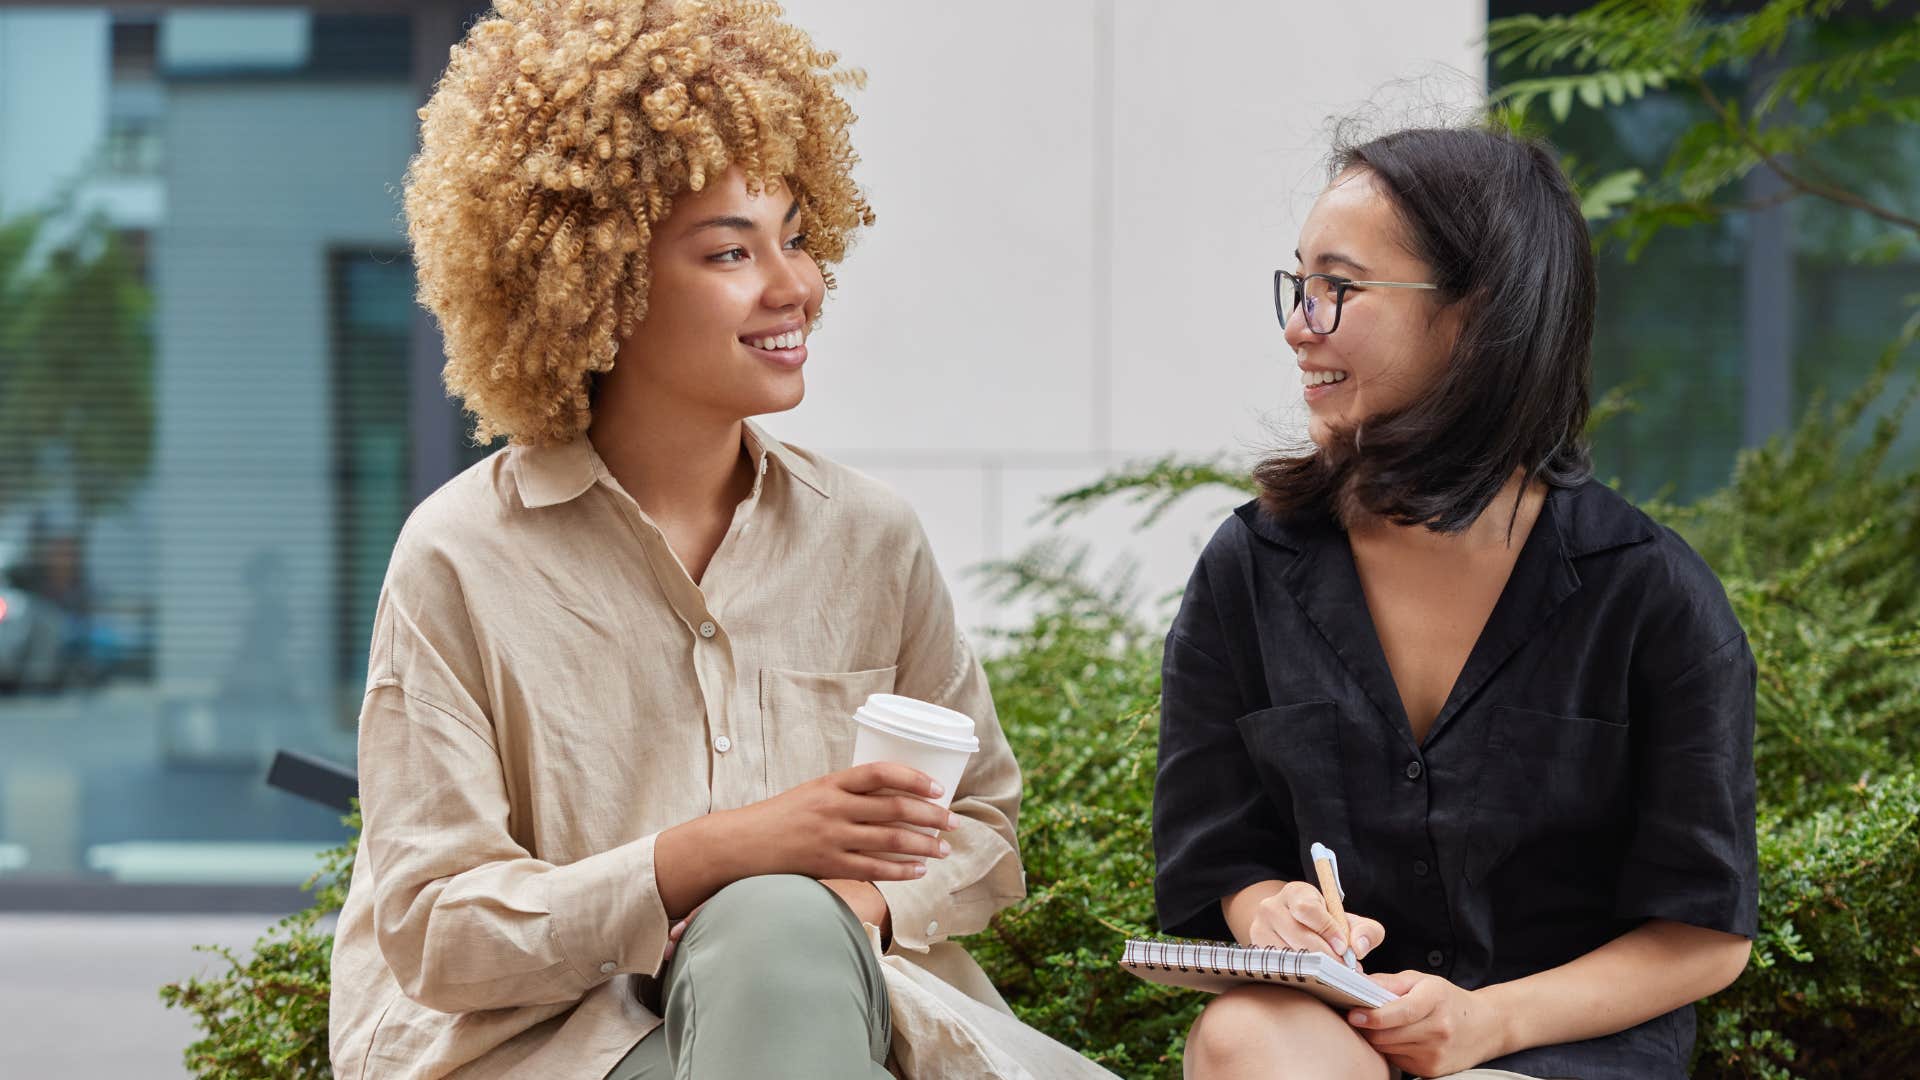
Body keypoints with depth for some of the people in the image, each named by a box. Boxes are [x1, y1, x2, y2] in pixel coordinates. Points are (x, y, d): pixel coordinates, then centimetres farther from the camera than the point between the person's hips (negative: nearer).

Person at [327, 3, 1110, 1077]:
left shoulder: (871, 537, 8)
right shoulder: (464, 560, -3)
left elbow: (983, 829, 15)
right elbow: (434, 932, -7)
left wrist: (858, 902, -9)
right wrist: (722, 852, -20)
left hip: (837, 990, 4)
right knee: (771, 923, -33)